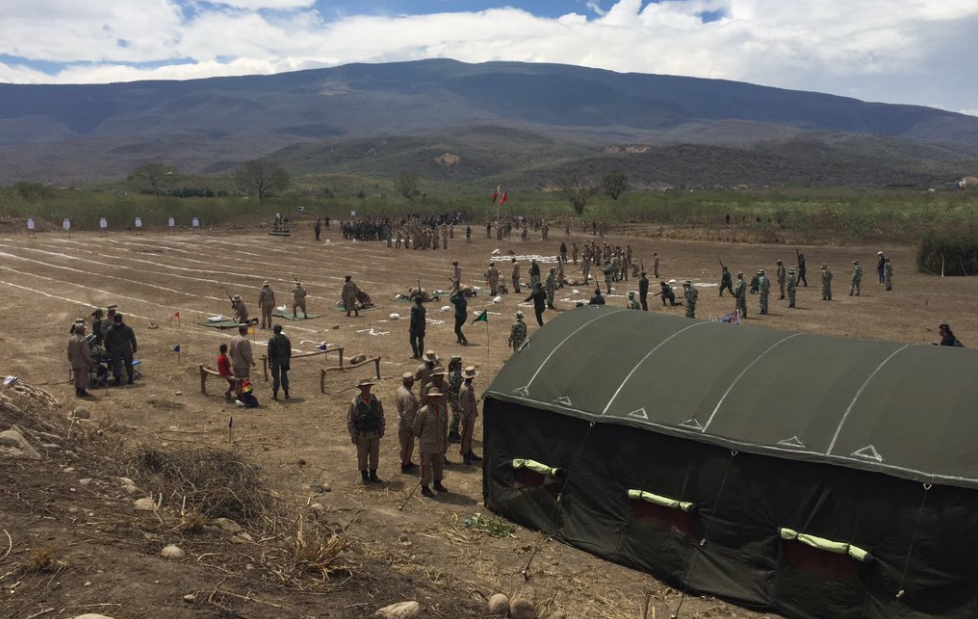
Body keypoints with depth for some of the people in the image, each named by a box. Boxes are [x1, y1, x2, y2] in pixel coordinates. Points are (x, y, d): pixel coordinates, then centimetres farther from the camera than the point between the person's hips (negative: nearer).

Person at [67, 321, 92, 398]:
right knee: (83, 377, 0)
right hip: (83, 363, -7)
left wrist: (71, 360, 22)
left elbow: (69, 352, 13)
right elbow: (86, 353, -19)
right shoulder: (83, 339, -19)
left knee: (77, 377, 15)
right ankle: (82, 392, 2)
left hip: (74, 362, 7)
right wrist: (89, 361, -11)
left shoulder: (71, 339, 6)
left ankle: (77, 391, 22)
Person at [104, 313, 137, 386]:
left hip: (115, 351, -1)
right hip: (127, 349, 1)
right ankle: (130, 379, 18)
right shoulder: (128, 328, -4)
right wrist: (134, 348, 8)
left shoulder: (110, 330, -4)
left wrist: (108, 350, 13)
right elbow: (133, 339, -1)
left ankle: (118, 380, 6)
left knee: (116, 365, 6)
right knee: (128, 364, 13)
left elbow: (107, 342, 0)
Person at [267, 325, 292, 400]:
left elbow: (270, 351, -12)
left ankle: (275, 394, 8)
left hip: (275, 360, -3)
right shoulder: (286, 338, 0)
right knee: (284, 376, 12)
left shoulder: (272, 339, -12)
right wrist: (289, 358, 13)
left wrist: (269, 361, -5)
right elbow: (289, 349, 3)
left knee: (275, 377, 4)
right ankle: (286, 394, 13)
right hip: (284, 360, 3)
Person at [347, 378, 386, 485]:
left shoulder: (377, 400, -6)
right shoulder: (355, 403, -14)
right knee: (362, 456, 10)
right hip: (361, 435, -2)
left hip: (375, 434, 3)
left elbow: (381, 416, 7)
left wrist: (382, 429, 5)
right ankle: (364, 476, 26)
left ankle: (373, 475, 28)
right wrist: (353, 436, -8)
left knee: (374, 455, 11)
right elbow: (350, 420, -8)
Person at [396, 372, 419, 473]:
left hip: (402, 422, 10)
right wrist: (410, 427, -20)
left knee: (408, 444, 22)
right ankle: (404, 465, 16)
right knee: (407, 445, 5)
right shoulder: (407, 395, -29)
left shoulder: (400, 389, 1)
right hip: (406, 424, -10)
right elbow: (407, 413, -27)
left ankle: (407, 462, 35)